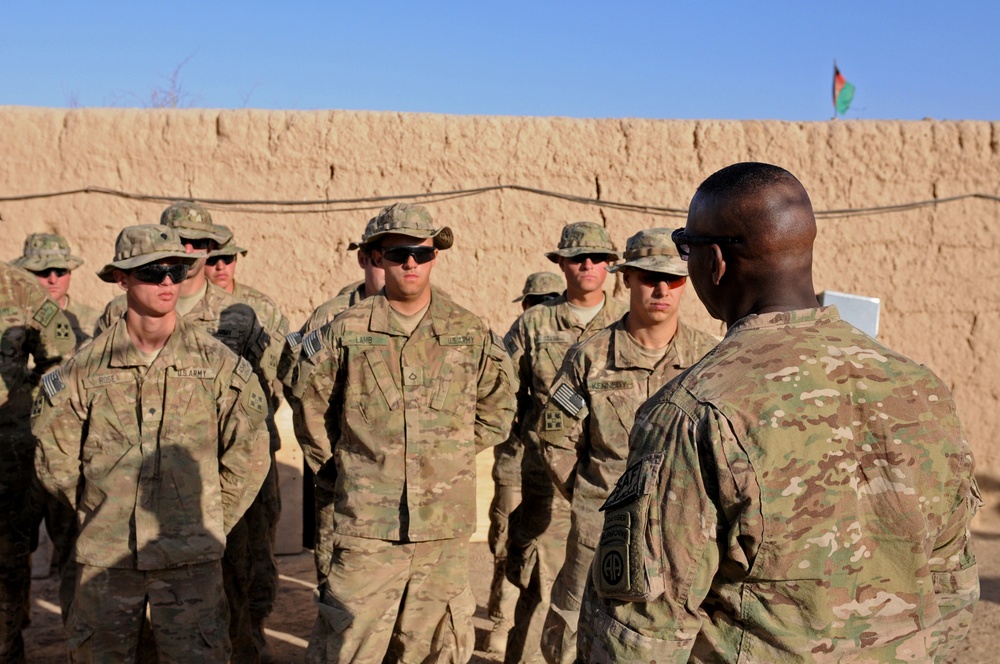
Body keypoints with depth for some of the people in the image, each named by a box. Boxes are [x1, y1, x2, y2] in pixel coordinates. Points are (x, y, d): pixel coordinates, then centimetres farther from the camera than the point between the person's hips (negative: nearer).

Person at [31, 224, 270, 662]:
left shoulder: (216, 363, -1)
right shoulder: (86, 367, -1)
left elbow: (248, 454, 6)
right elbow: (55, 459, 10)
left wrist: (210, 521, 8)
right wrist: (99, 512, 11)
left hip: (190, 559, -1)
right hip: (104, 557, 1)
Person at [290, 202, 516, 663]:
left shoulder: (471, 334, 3)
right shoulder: (345, 333, -1)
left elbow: (497, 410, 16)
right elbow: (311, 413, 10)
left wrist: (450, 454, 10)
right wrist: (347, 471, 11)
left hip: (444, 526, 2)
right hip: (364, 527, -2)